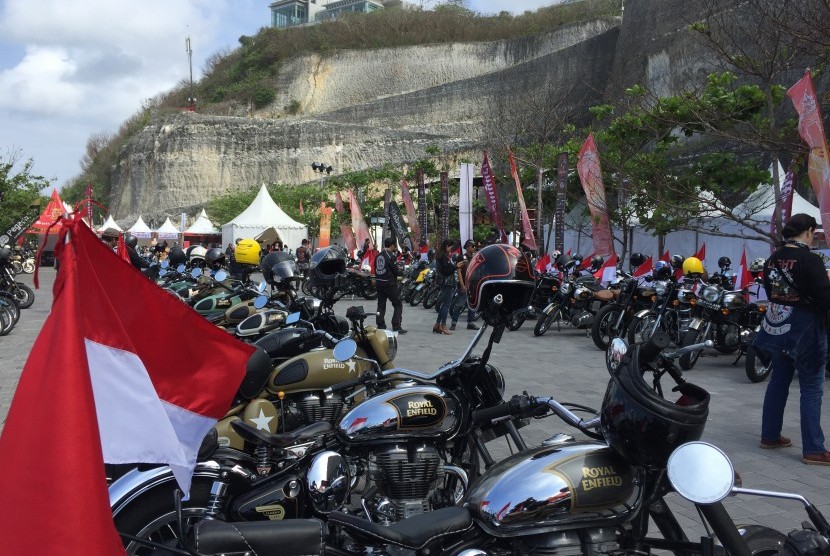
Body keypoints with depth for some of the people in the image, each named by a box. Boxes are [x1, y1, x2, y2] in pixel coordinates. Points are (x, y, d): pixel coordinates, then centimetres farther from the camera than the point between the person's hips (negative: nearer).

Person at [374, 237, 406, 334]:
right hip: (390, 284, -7)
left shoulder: (378, 256, 9)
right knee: (398, 305, 1)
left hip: (379, 283, 7)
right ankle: (396, 327, -4)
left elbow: (375, 269, 13)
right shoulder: (391, 255, -13)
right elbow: (396, 271, -13)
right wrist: (400, 271, 8)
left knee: (381, 305, 13)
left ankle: (380, 326, 14)